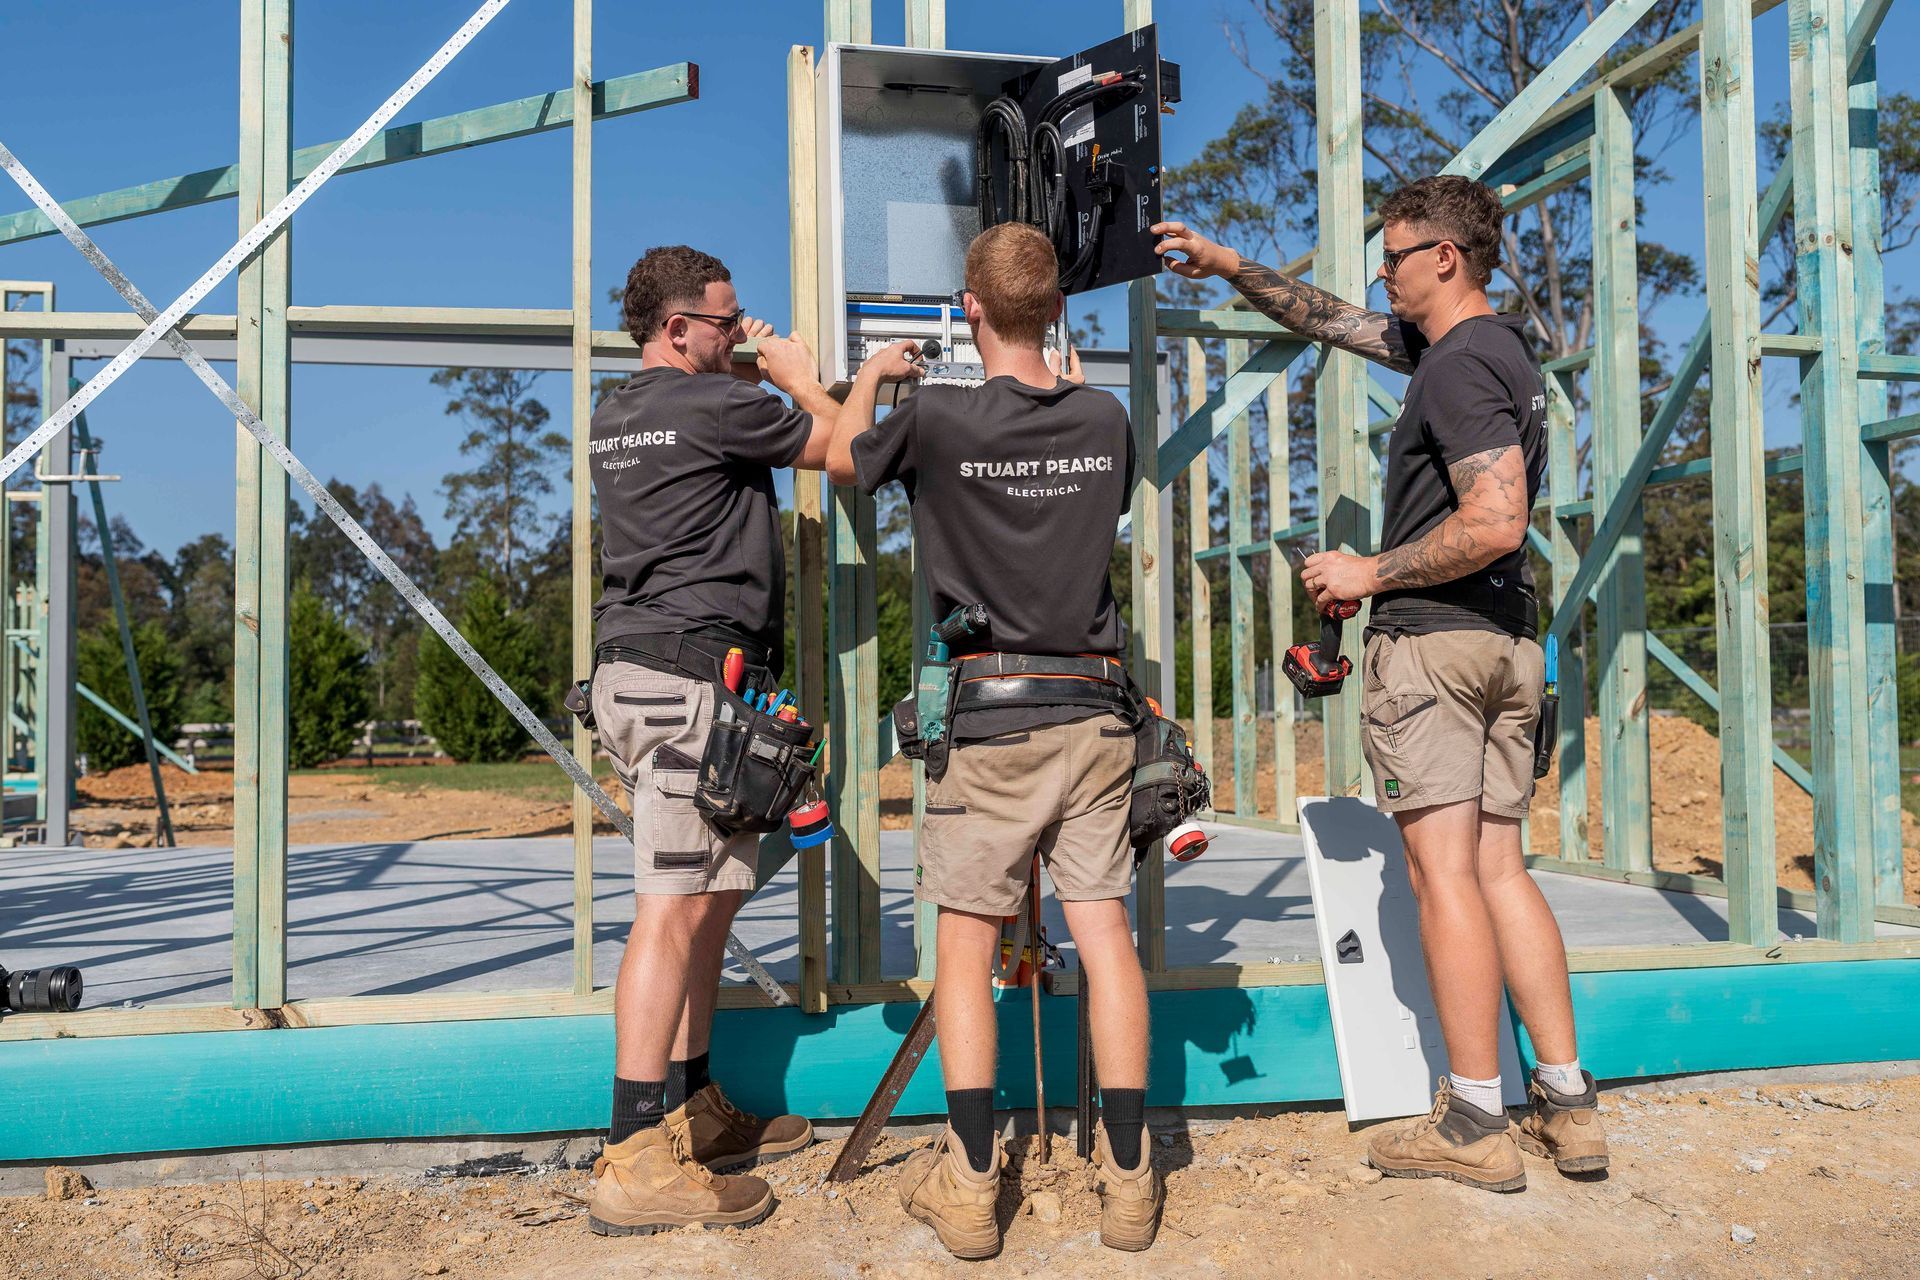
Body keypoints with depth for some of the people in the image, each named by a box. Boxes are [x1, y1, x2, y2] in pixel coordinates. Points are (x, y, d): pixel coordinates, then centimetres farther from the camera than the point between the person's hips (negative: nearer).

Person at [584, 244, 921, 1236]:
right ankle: (635, 1163, -11)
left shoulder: (615, 417, 18)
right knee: (675, 908, -12)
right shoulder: (712, 404, -9)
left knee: (713, 896, 15)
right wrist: (798, 375, 19)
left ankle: (694, 1113, 22)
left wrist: (750, 378, 28)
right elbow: (836, 447, 2)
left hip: (638, 670, 10)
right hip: (692, 676, -10)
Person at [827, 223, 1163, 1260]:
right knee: (1103, 930, 5)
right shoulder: (1105, 417, 3)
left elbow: (842, 461, 12)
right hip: (1093, 708, 4)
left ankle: (968, 1185, 9)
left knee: (966, 942, 5)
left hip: (987, 715, -3)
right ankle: (1128, 1180, 10)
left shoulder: (937, 417, -8)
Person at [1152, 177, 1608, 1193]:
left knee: (1444, 874, -7)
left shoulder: (1460, 366, -12)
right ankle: (1567, 1103, 11)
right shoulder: (1500, 346, 19)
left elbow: (1494, 523, -23)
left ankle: (1475, 1126, -2)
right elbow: (1334, 321, 29)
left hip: (1429, 638, -9)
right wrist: (1234, 270, 28)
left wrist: (1371, 572, -12)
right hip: (1508, 641, 9)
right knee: (1499, 870, 9)